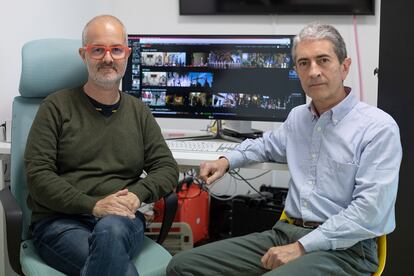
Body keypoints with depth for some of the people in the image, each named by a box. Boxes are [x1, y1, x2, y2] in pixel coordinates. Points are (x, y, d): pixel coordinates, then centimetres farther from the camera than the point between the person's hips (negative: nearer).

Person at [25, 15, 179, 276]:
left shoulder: (139, 111, 14)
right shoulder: (57, 107, 3)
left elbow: (168, 168, 11)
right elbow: (38, 175, -5)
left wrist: (137, 194, -11)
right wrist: (93, 205, -18)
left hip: (122, 220, 3)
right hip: (60, 221, -3)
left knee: (110, 231, -37)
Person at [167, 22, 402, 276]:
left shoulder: (379, 128, -9)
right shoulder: (297, 117, 13)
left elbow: (370, 210, -18)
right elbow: (267, 144, 35)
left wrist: (302, 247, -20)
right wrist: (226, 161, 17)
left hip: (344, 248, -7)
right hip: (287, 232, 7)